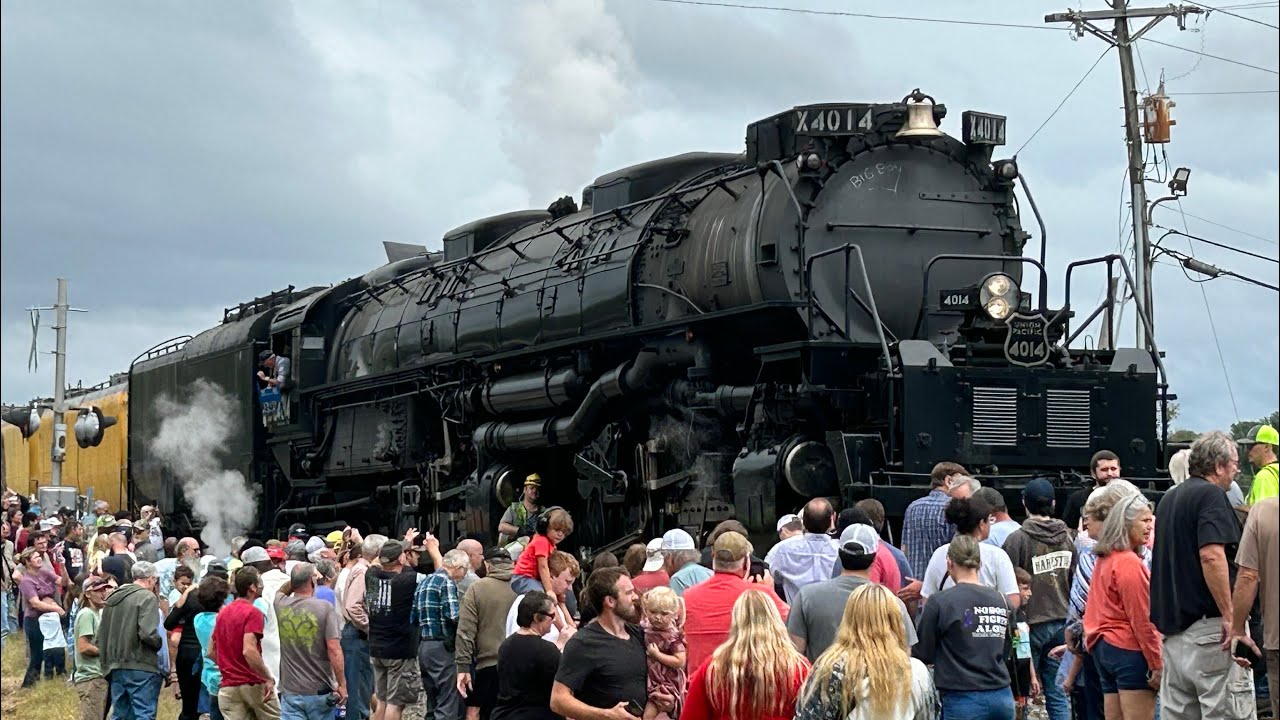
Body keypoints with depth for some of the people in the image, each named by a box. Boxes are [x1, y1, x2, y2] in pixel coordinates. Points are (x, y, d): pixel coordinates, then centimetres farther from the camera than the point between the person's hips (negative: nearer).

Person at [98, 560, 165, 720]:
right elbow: (148, 633, -21)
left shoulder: (112, 598, 15)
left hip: (116, 668, 8)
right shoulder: (147, 597, -9)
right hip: (141, 667, -8)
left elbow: (100, 636, 18)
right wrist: (160, 643, -1)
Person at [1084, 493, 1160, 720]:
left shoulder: (1104, 560, 14)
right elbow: (1141, 619, -16)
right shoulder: (1129, 562, -13)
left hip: (1104, 647, 9)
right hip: (1130, 650, -9)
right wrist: (1156, 664, -14)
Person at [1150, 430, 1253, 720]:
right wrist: (1230, 616, -22)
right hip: (1207, 624, -9)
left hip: (1173, 626, 9)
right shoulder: (1211, 495, -10)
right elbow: (1211, 555, -23)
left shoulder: (1169, 498, 19)